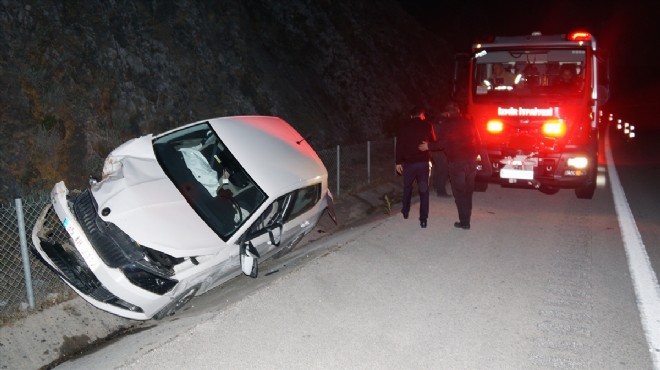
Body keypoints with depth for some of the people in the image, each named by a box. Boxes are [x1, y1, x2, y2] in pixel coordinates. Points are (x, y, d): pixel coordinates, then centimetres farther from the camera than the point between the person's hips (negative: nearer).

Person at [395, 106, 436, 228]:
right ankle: (423, 219, -1)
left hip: (408, 162, 1)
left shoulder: (404, 127, 0)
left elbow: (399, 145, -3)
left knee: (407, 187, 21)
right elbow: (433, 143, 6)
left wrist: (398, 162, 0)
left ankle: (405, 211, 33)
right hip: (424, 162, -1)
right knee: (424, 190, 5)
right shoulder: (427, 126, -1)